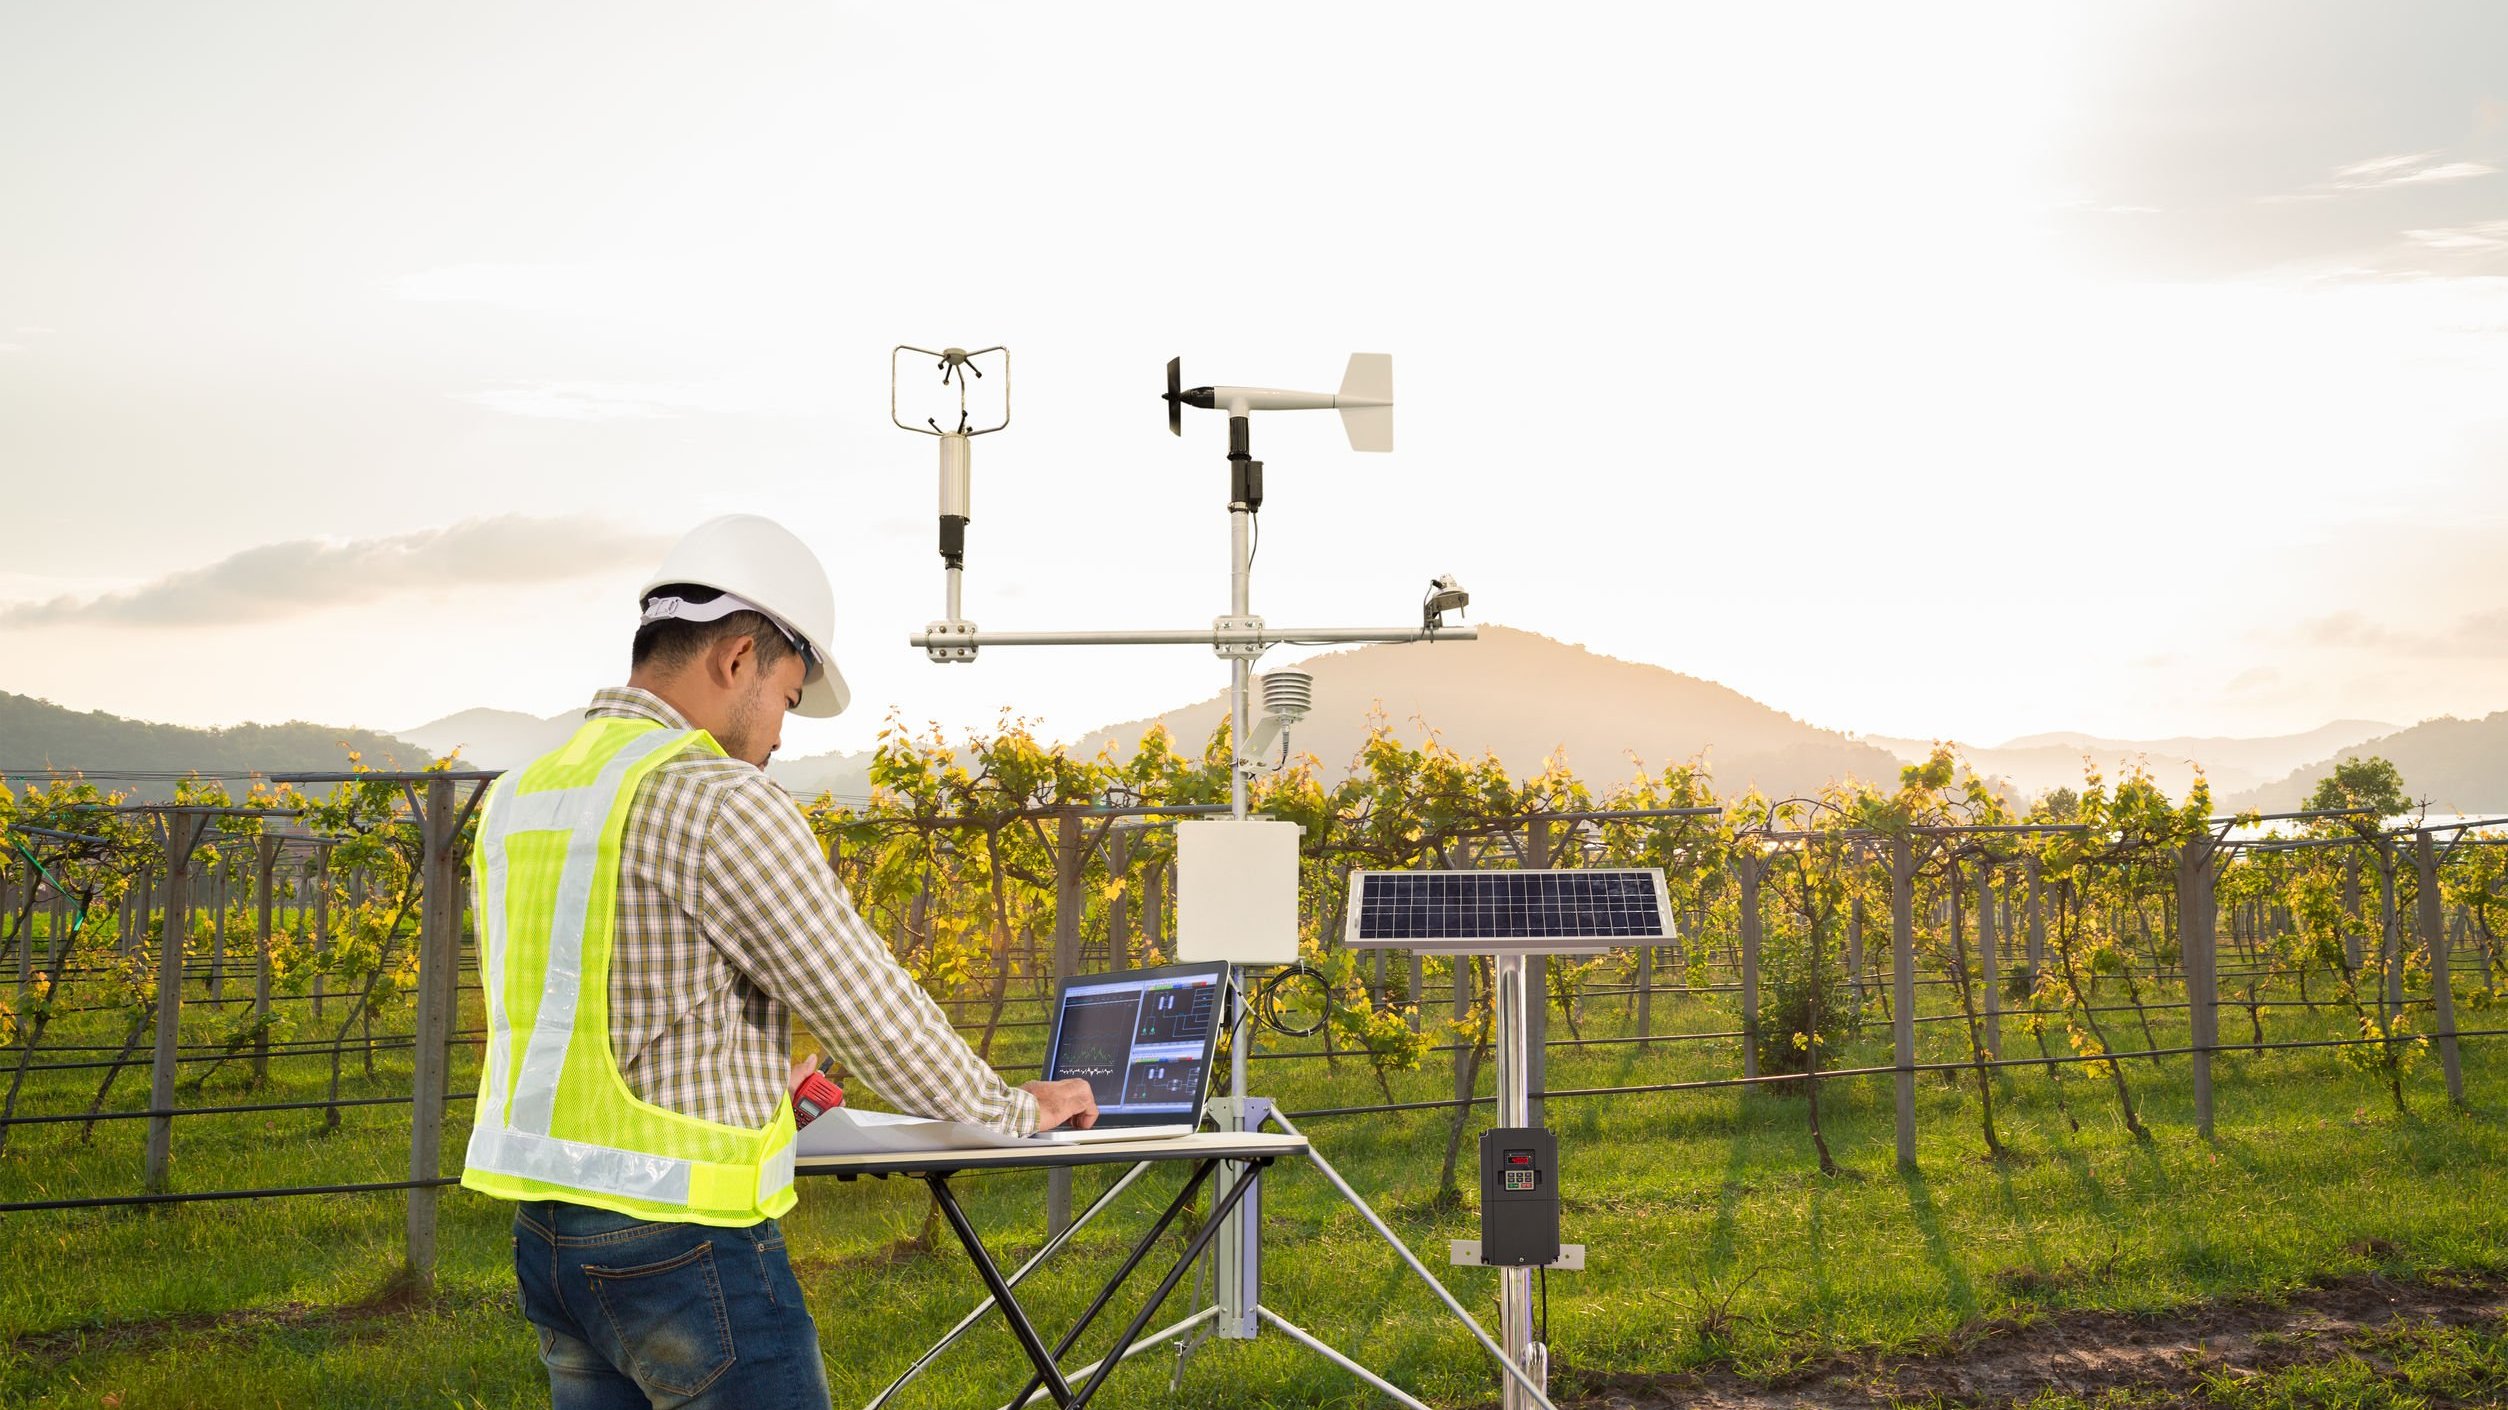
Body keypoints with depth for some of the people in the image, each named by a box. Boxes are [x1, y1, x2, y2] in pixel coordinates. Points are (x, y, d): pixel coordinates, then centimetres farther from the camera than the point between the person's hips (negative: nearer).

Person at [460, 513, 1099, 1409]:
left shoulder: (514, 800, 10)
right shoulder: (719, 805, -16)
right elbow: (868, 1008, -12)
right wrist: (1017, 1110, 3)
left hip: (545, 1234, 8)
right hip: (682, 1242, -8)